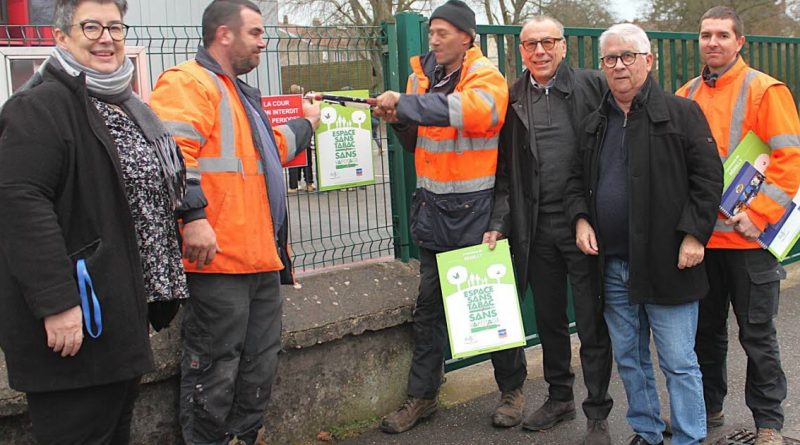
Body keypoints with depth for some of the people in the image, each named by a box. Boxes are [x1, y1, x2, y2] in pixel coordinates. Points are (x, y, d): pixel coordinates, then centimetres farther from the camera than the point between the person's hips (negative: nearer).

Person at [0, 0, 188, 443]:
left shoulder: (127, 108, 16)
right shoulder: (42, 106, -14)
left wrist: (157, 295, 22)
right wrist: (56, 302, -29)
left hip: (123, 315, 9)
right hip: (73, 322, -9)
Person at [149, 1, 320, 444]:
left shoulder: (239, 92, 24)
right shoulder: (188, 82, -9)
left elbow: (268, 151, 39)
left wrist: (305, 124, 47)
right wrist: (193, 215, -30)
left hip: (261, 257, 10)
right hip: (219, 258, -10)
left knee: (260, 365, 17)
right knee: (215, 370, -1)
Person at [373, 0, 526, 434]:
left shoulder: (485, 76, -8)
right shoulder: (422, 76, 8)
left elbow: (473, 110, -31)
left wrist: (405, 104, -28)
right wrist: (400, 121, -5)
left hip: (476, 208, -5)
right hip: (433, 207, 5)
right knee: (428, 305, 10)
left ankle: (512, 389, 24)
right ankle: (422, 395, 21)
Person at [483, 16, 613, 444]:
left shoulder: (591, 86, -3)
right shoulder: (513, 100, 7)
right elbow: (505, 172, 9)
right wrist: (499, 223, 1)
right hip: (536, 228, 4)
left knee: (592, 324, 4)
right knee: (548, 318, 16)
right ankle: (559, 397, 35)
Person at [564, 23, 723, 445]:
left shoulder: (682, 113, -3)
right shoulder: (593, 124, 13)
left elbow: (708, 177, -6)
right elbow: (577, 180, 19)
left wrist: (694, 234, -13)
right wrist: (581, 218, 1)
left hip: (666, 262, -5)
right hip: (612, 264, 6)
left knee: (678, 361, 1)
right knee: (629, 358, 15)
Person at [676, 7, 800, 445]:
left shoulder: (764, 91, -6)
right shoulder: (687, 95, 8)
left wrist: (759, 215, -18)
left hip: (747, 236, -4)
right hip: (700, 235, 5)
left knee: (757, 334, 5)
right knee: (706, 329, 15)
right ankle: (707, 407, 31)